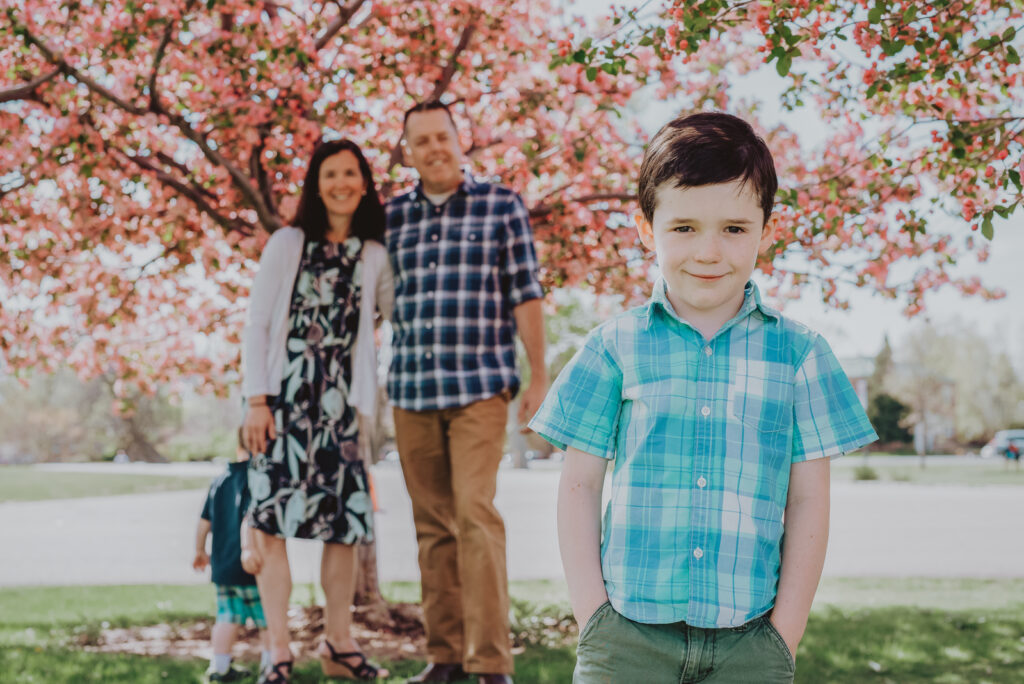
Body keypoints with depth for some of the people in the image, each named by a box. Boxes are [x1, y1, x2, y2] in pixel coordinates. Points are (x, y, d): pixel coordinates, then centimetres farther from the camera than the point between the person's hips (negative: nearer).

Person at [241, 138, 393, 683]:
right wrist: (255, 399, -7)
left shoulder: (374, 256, 9)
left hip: (339, 403, 2)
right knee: (272, 520, -6)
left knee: (346, 523, 2)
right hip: (283, 399, -2)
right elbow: (257, 322, 0)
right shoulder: (288, 243, 3)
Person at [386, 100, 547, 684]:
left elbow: (526, 295, 1)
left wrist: (538, 376, -3)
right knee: (432, 525, 7)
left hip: (480, 387, -4)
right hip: (412, 390, 4)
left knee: (475, 514, -14)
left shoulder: (502, 206, 2)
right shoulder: (392, 217, 12)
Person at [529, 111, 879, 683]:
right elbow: (580, 486, 5)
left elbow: (808, 502, 5)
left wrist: (784, 634, -1)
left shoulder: (799, 354, 4)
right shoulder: (616, 347, 3)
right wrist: (592, 616, -2)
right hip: (629, 634, 0)